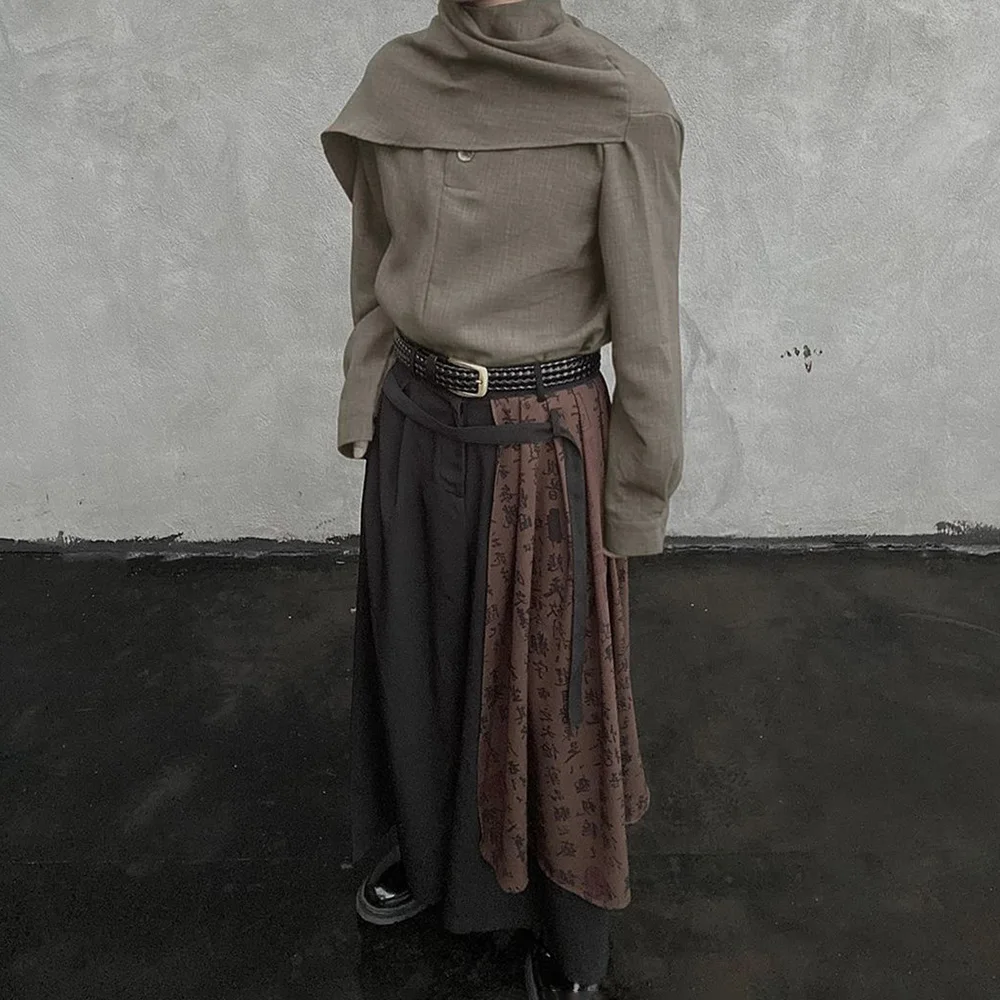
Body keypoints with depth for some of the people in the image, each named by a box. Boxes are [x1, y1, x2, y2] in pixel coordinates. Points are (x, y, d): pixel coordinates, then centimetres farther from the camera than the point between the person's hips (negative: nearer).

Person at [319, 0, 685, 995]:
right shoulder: (394, 82, 0)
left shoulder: (621, 105, -14)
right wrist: (362, 414, 9)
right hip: (416, 429, 5)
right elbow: (375, 281, 9)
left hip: (546, 447, -4)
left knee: (552, 682, 12)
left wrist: (636, 504, -5)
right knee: (416, 657, 21)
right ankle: (426, 850, 51)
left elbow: (646, 328, -10)